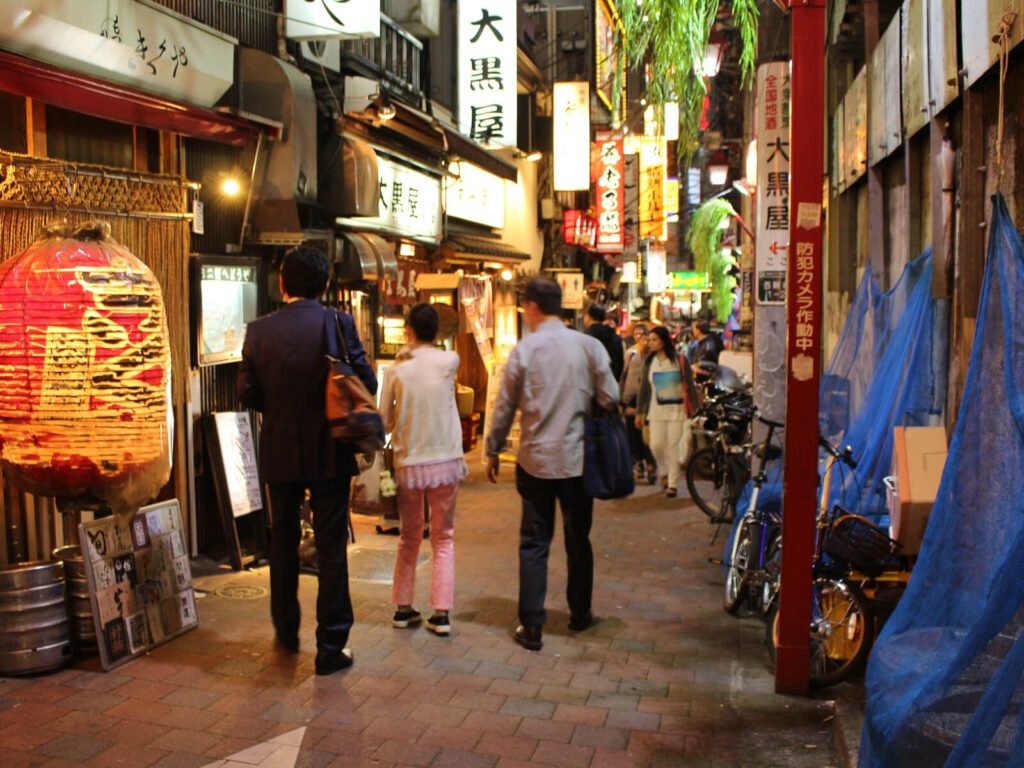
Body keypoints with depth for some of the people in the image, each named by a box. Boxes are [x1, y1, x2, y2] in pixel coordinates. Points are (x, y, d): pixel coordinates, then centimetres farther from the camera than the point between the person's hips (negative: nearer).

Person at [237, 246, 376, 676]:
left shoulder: (259, 330, -5)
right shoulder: (338, 324, -11)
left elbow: (247, 394, -3)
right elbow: (366, 384, -11)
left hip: (279, 452, 2)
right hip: (329, 452, -2)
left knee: (283, 542, 20)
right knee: (330, 548, 5)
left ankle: (286, 632, 34)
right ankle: (331, 647, 9)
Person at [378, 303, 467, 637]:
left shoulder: (396, 370, -5)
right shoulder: (449, 362, -7)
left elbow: (384, 421, 1)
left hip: (408, 464, 1)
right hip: (445, 461, -1)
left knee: (409, 537, 18)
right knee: (443, 538, 10)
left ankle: (403, 608, 22)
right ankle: (441, 613, 7)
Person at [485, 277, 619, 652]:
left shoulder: (524, 350, -7)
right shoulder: (589, 346, -5)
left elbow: (504, 408, -3)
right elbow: (610, 398, -5)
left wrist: (493, 452, 9)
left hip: (536, 460, -1)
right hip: (579, 458, 2)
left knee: (534, 543, 6)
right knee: (578, 540, 16)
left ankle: (532, 627, 7)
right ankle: (580, 614, 31)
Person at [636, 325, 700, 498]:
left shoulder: (679, 360, -3)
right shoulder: (649, 362, 6)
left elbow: (689, 386, -2)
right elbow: (644, 388, 9)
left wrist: (694, 410, -6)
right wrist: (639, 412, 8)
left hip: (676, 409, -3)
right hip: (656, 410, 3)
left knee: (672, 446, -4)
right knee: (656, 445, -4)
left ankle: (672, 484, 6)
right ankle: (664, 472, 25)